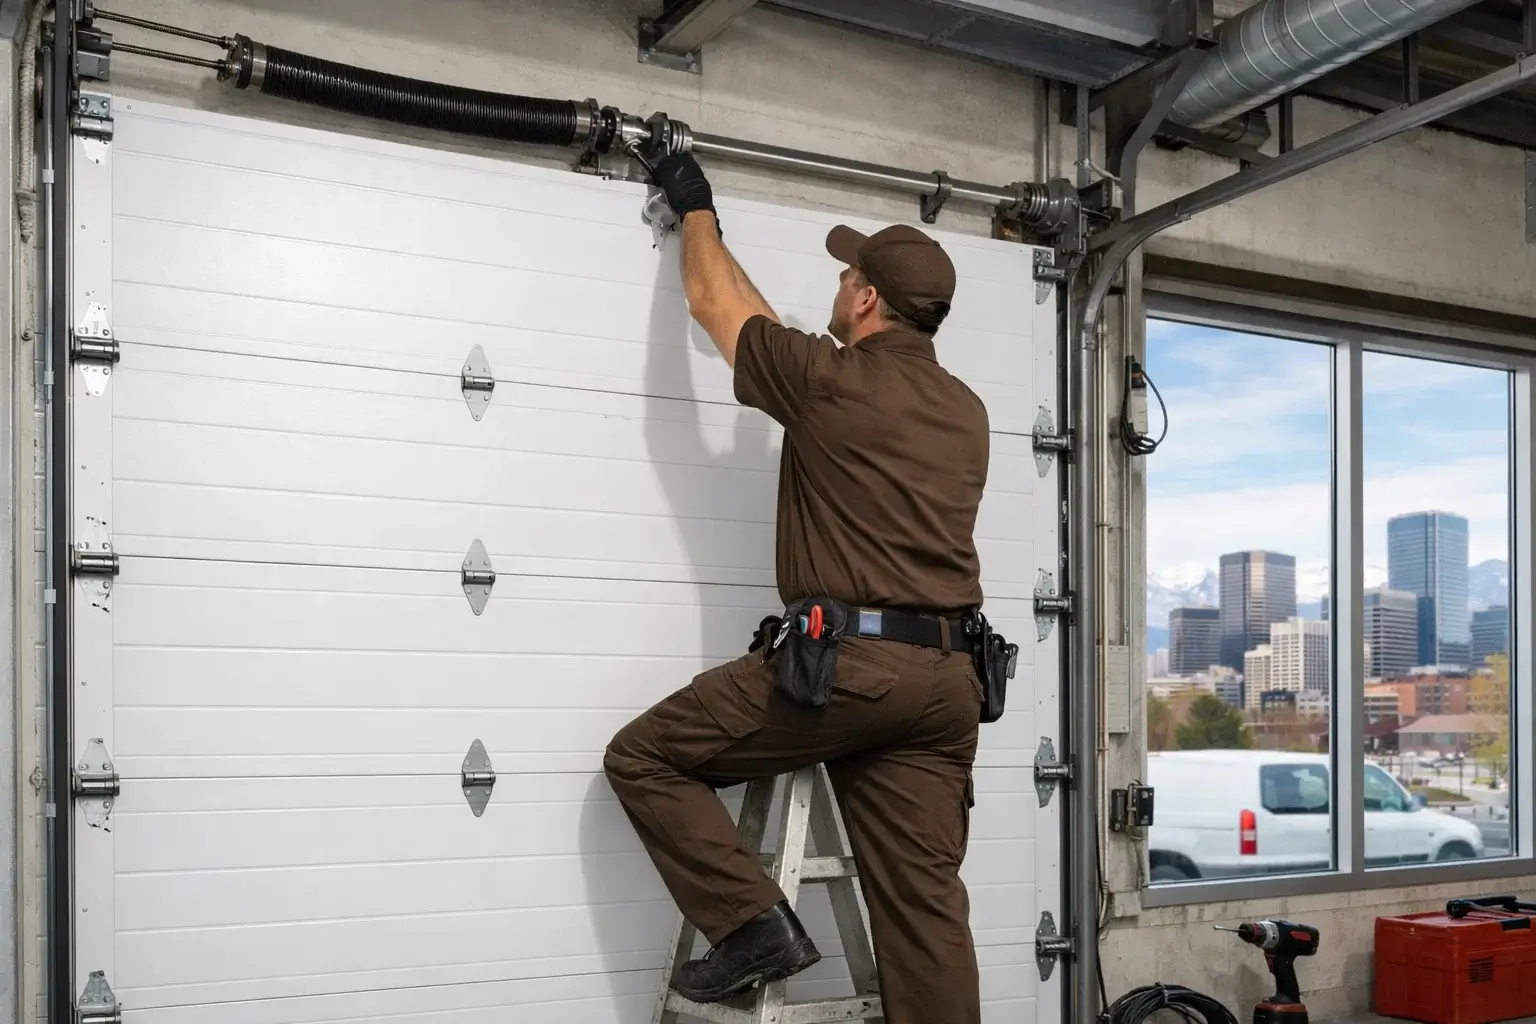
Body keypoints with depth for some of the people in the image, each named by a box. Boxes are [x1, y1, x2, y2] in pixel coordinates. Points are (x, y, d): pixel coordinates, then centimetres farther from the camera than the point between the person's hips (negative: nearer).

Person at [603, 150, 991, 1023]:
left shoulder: (831, 379, -4)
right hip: (949, 676, 7)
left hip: (845, 660, -7)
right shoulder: (966, 411, 14)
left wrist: (695, 209, 28)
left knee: (645, 758, 7)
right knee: (926, 903, 6)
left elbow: (715, 304, 12)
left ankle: (755, 924, 1)